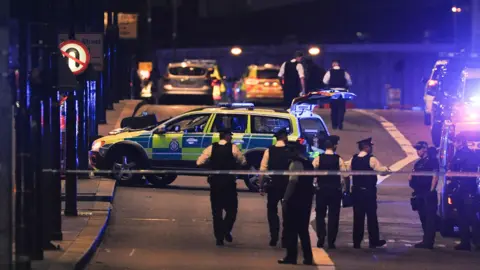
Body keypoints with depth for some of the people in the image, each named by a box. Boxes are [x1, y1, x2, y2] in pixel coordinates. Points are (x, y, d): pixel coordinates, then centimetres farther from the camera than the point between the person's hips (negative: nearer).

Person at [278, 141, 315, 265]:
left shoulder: (296, 163, -11)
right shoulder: (309, 165, 15)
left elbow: (292, 182, -19)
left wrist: (285, 199, -17)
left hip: (295, 200, -8)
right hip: (306, 200, 8)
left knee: (291, 229, -2)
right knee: (303, 229, 12)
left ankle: (291, 256, -2)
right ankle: (308, 257, 9)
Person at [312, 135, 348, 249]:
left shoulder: (318, 159, -6)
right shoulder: (339, 160, -7)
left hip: (321, 190, 0)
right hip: (335, 191, 0)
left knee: (320, 215, 13)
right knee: (333, 216, 6)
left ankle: (321, 240, 5)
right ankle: (331, 241, 3)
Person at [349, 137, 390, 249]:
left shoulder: (353, 159, 4)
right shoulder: (371, 159, -13)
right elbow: (382, 169, -13)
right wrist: (387, 170, 7)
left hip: (356, 191, 5)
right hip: (369, 191, -5)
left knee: (358, 217, 7)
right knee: (371, 216, 5)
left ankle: (356, 242, 7)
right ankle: (374, 241, 9)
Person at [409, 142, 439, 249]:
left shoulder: (432, 161, -5)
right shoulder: (418, 163, 18)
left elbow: (435, 176, -12)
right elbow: (414, 176, 24)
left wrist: (432, 190, -18)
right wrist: (411, 180, 1)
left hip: (428, 193, -9)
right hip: (419, 194, 9)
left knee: (430, 218, -8)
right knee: (423, 217, 12)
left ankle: (428, 242, -10)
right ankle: (426, 240, 19)